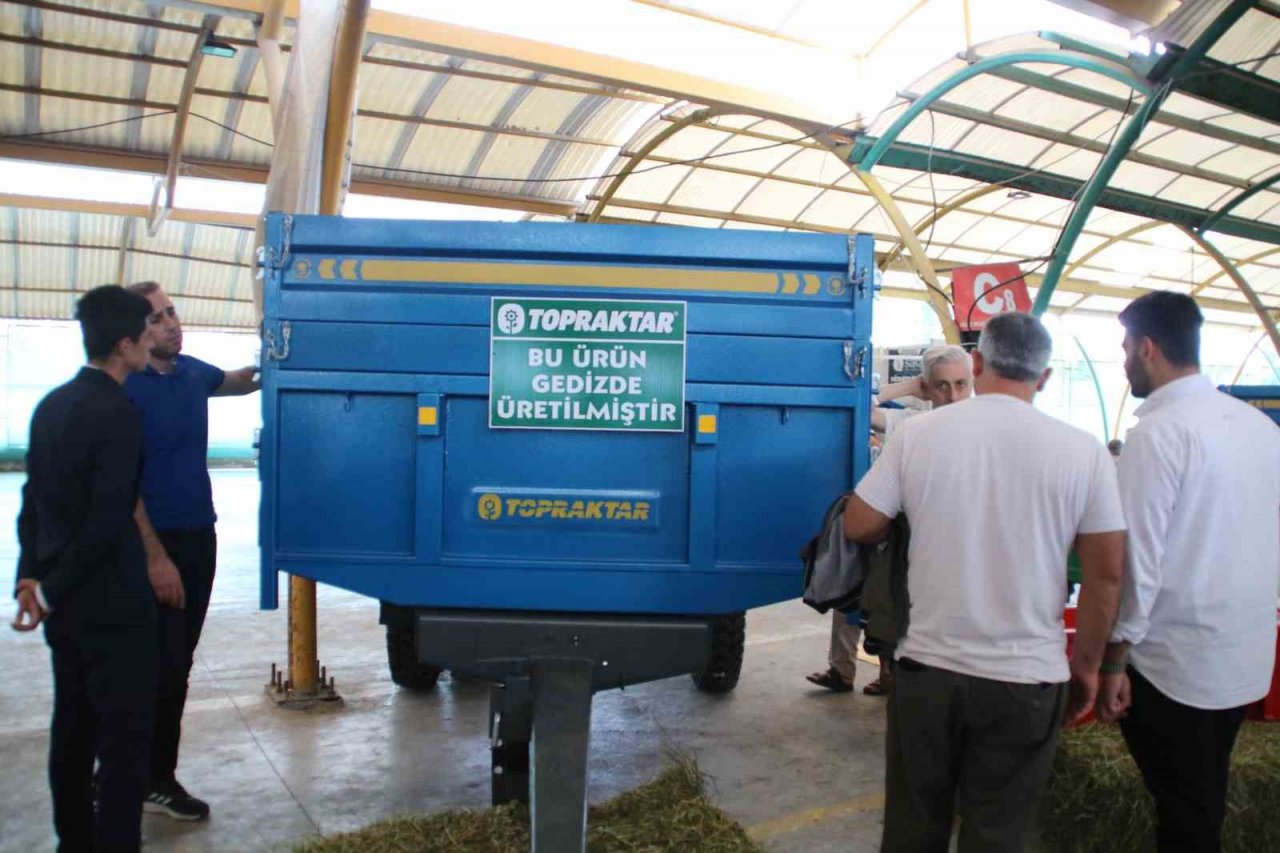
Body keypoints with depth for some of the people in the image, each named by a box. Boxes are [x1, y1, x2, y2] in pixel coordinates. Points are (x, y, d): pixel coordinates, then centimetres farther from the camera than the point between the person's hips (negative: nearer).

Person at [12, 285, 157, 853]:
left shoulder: (51, 405, 9)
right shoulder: (117, 414, -18)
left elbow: (32, 500, 12)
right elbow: (106, 522, -21)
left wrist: (31, 575, 9)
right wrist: (51, 591, -10)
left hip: (65, 601, 9)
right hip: (110, 604, -9)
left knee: (72, 729, 18)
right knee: (125, 740, -1)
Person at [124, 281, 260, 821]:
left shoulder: (193, 372, 5)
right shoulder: (124, 391, -15)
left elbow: (239, 383, 29)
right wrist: (155, 557, -21)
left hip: (199, 534, 7)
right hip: (155, 542, -7)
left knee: (179, 661, 14)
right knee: (163, 665, -3)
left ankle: (150, 770, 28)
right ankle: (153, 780, 11)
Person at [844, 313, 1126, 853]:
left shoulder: (918, 434, -7)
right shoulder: (1083, 451, -7)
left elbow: (857, 526, -1)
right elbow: (1106, 572, -4)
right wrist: (1087, 666, 9)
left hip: (927, 667, 1)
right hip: (1027, 681, 0)